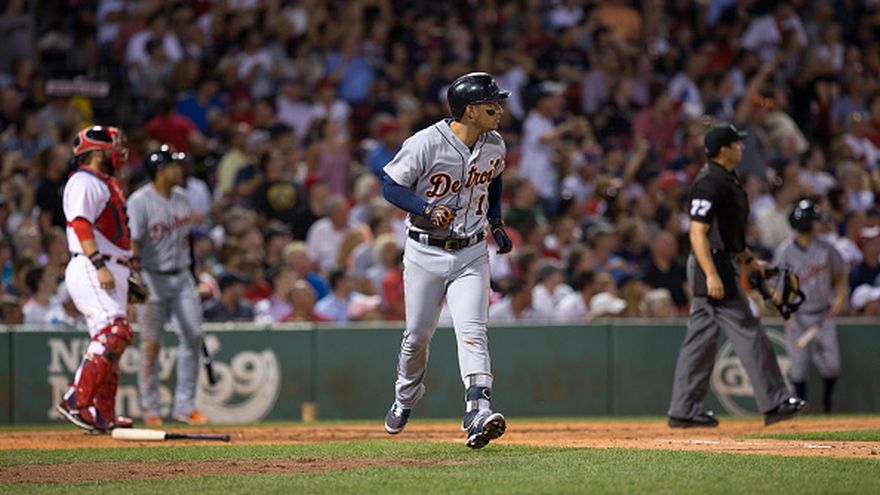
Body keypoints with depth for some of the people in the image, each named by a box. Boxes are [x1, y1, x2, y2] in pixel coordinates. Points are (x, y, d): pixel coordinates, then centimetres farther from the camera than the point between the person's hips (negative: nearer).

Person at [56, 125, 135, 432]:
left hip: (112, 272, 10)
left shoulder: (107, 184, 24)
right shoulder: (84, 182, -6)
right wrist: (99, 264, -28)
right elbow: (80, 223, -19)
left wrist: (130, 280, 23)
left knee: (109, 341, 8)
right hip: (90, 270, -10)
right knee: (115, 332, -22)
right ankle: (76, 402, -25)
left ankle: (103, 417, 9)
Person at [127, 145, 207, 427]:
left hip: (182, 276, 6)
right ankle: (150, 409, 5)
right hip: (153, 277, -6)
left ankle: (185, 406, 7)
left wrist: (191, 274, 16)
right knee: (151, 344, -4)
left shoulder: (181, 197, 10)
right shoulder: (140, 201, -11)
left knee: (192, 337, -1)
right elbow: (132, 244, -16)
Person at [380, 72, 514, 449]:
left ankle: (478, 412, -28)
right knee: (418, 334, 9)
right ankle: (406, 397, 38)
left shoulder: (494, 146, 0)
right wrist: (428, 209, -28)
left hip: (472, 254, 2)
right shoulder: (426, 144, -18)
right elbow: (392, 187, -13)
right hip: (425, 253, -2)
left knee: (472, 331, -15)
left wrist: (496, 223, 12)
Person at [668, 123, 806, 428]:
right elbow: (698, 232, -21)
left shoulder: (727, 180, 16)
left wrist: (749, 260, 22)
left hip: (721, 264, 11)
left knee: (701, 338, 10)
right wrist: (711, 274, -27)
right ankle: (774, 403, -5)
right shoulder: (709, 183, -16)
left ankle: (684, 411, 12)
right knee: (748, 334, -8)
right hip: (712, 264, -11)